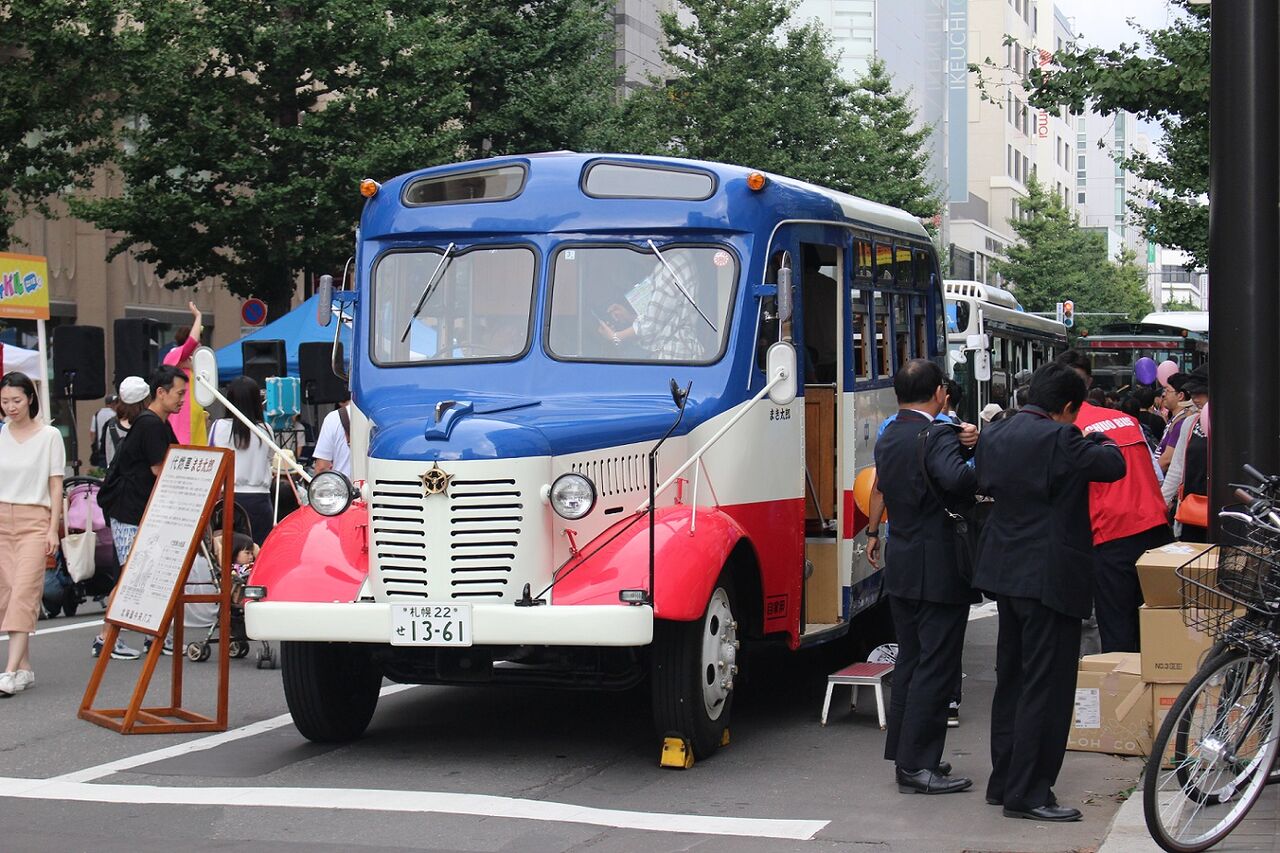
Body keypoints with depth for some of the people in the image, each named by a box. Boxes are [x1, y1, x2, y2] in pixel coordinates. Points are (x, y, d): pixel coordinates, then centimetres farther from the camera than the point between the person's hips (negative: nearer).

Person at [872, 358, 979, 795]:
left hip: (901, 567, 9)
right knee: (936, 669, -3)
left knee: (911, 661, 17)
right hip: (939, 569, -9)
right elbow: (956, 479, -34)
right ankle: (917, 765, -1)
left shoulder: (887, 437, 10)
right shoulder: (938, 436, -17)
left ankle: (904, 755, 23)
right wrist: (980, 463, -15)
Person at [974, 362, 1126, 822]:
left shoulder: (993, 435, 7)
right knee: (1046, 685, -3)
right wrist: (1099, 439, 6)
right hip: (1049, 576, -9)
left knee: (1012, 677, 17)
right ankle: (1027, 793, -2)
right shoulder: (1060, 438, -18)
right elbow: (1112, 466, -10)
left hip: (1005, 572, 9)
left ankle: (1004, 780, 24)